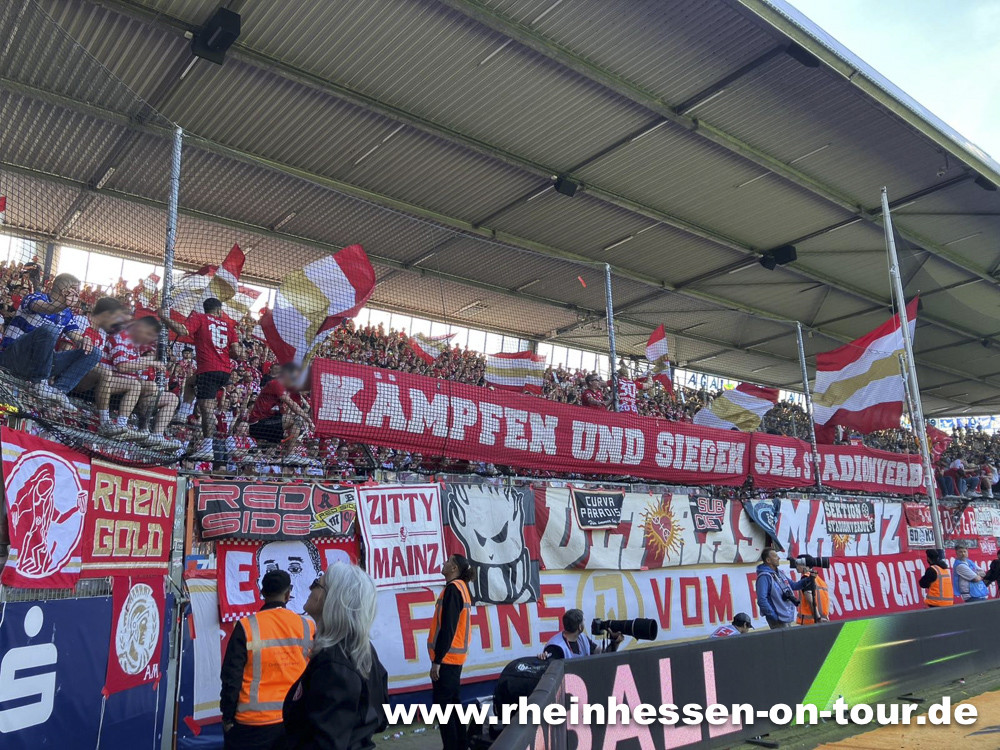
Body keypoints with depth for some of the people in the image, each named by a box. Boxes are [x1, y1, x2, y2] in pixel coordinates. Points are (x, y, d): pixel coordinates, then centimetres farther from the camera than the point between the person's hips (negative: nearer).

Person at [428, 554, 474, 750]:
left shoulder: (453, 588, -16)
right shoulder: (461, 587, 14)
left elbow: (447, 628, -21)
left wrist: (436, 661, -19)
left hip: (446, 657, -10)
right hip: (454, 656, 10)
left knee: (443, 705, -4)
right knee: (452, 702, 15)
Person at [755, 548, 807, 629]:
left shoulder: (780, 574, 11)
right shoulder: (764, 576, -16)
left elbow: (793, 586, 22)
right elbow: (762, 600, -22)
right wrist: (774, 616, -20)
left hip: (788, 617, 9)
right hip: (778, 620, -9)